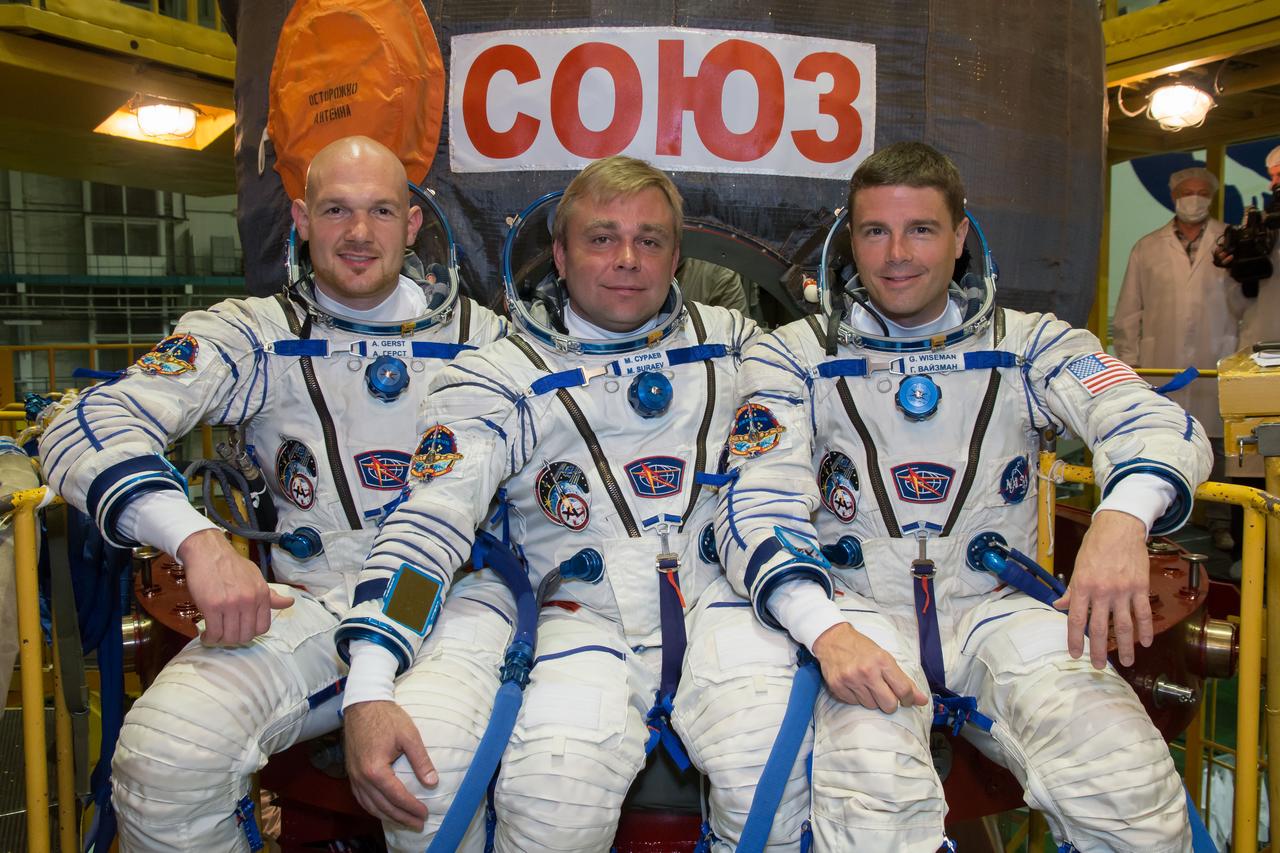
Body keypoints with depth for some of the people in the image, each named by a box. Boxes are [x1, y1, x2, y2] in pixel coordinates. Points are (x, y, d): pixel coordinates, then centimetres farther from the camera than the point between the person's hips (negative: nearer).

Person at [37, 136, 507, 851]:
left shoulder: (480, 335, 11)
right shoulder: (257, 335, 6)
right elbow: (91, 425, -5)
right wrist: (199, 540, -25)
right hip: (310, 599, 0)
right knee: (163, 756, -26)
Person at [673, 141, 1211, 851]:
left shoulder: (1028, 344, 10)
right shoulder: (793, 357, 6)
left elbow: (1155, 420, -5)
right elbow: (759, 507, -4)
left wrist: (1122, 517, -31)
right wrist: (826, 628, -24)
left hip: (997, 606, 2)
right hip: (858, 610, -1)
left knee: (1128, 788, -24)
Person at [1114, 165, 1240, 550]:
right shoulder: (1147, 248, 12)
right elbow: (1129, 310, 10)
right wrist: (1127, 360, 6)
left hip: (1215, 363, 0)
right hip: (1161, 363, 0)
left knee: (1219, 443, 0)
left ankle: (1221, 523, 11)